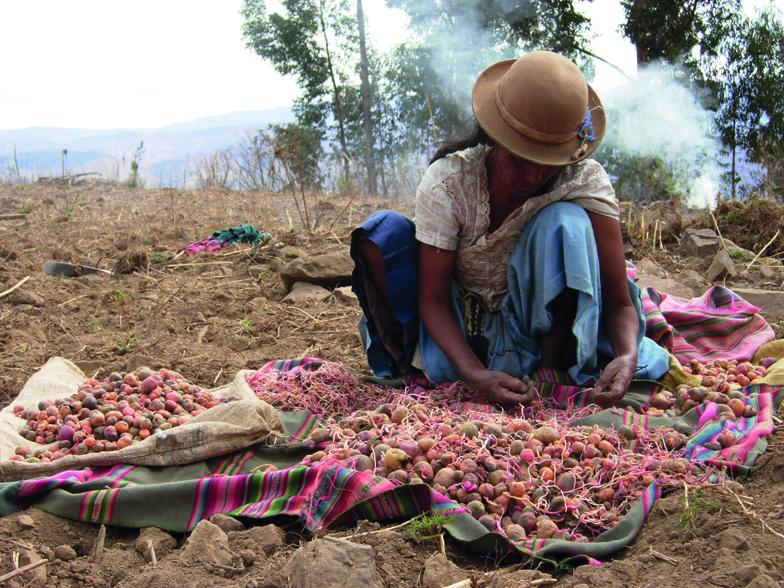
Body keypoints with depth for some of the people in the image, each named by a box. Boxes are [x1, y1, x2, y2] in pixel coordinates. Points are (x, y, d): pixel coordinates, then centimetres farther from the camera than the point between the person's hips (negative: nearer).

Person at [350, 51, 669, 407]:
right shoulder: (447, 182, -22)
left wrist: (627, 357, -44)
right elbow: (432, 299, -21)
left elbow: (619, 300, -21)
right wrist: (475, 374, -38)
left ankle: (550, 368, -19)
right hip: (462, 327, 1)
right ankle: (407, 354, -2)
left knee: (566, 221, -29)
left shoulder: (585, 182, -21)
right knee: (384, 233, -23)